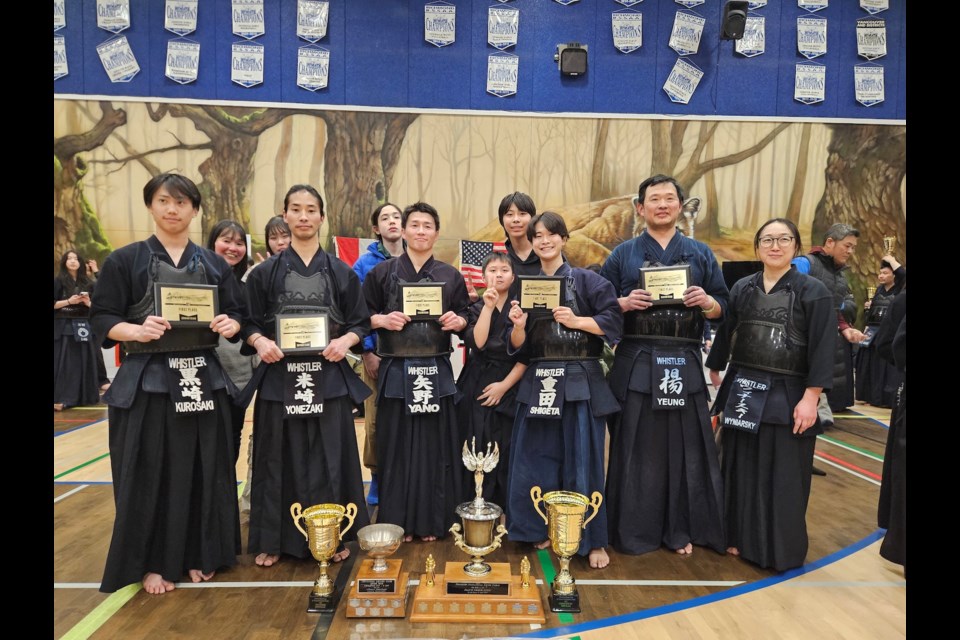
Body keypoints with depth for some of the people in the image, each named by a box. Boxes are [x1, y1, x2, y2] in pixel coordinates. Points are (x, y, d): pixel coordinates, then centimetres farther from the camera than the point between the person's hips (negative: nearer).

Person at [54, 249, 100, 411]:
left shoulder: (88, 283, 11)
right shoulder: (58, 281, 0)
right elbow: (54, 304, -5)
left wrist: (88, 303, -7)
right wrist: (68, 301, -16)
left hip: (84, 327, 4)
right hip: (64, 327, -4)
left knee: (84, 362, 7)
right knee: (64, 363, -8)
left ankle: (83, 396, 16)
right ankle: (60, 398, -6)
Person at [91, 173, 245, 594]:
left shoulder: (214, 264, 10)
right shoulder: (125, 260, 2)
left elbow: (238, 314, 12)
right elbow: (101, 319, -1)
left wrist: (230, 325, -11)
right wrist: (137, 331, -20)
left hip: (203, 379, 3)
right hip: (146, 382, -2)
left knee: (204, 471, 7)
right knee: (149, 474, 3)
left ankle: (198, 555, 24)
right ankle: (151, 563, 20)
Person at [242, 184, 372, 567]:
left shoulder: (341, 272, 6)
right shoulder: (266, 272, 6)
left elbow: (361, 323, 7)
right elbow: (248, 323, 7)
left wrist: (345, 340, -12)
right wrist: (259, 341, -13)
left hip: (329, 378, 0)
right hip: (279, 378, 0)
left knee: (329, 459, 4)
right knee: (279, 460, 6)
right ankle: (272, 540, 22)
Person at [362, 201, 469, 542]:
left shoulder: (451, 276, 9)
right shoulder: (381, 272, 5)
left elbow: (465, 317, 13)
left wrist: (458, 321, -9)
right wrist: (382, 320, -13)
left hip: (437, 371, 1)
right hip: (396, 371, -1)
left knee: (435, 445, 4)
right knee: (397, 446, 3)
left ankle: (432, 521, 19)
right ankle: (397, 522, 18)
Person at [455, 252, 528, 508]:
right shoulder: (475, 308, 6)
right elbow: (477, 343, -12)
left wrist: (504, 385, -8)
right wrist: (488, 307, -14)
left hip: (510, 388, 0)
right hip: (476, 388, 1)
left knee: (506, 452, -1)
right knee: (477, 452, 0)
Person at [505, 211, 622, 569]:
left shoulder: (587, 281, 1)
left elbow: (613, 322, -5)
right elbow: (518, 345, 9)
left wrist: (576, 320, -15)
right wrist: (518, 325, -12)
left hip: (580, 382, -3)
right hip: (538, 382, 4)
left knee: (582, 462, 1)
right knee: (535, 459, 8)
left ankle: (593, 541, 16)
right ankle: (538, 529, 27)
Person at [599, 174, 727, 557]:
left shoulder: (701, 254, 11)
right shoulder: (622, 254, 7)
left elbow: (722, 307, 10)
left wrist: (706, 302, -11)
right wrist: (624, 303, -14)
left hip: (684, 365, 2)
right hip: (636, 365, -1)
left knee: (686, 448, 6)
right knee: (636, 450, 4)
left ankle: (681, 530, 22)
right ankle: (634, 531, 18)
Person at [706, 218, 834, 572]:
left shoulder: (814, 291, -5)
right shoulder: (741, 288, 6)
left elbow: (822, 349, -10)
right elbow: (724, 335, 11)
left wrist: (810, 398, -15)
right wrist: (713, 373, 11)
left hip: (788, 396, -4)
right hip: (743, 391, 4)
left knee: (783, 478, 5)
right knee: (742, 470, 12)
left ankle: (781, 550, 22)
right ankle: (742, 538, 29)